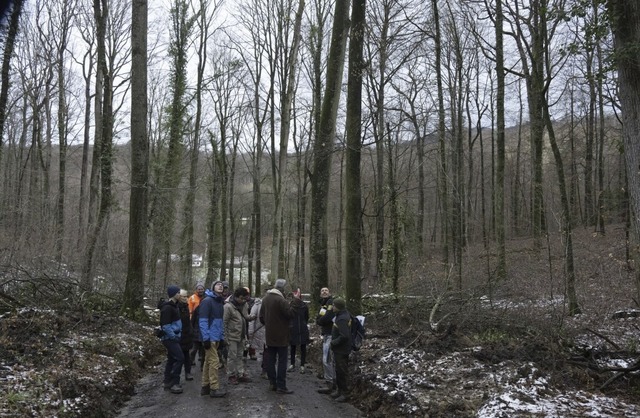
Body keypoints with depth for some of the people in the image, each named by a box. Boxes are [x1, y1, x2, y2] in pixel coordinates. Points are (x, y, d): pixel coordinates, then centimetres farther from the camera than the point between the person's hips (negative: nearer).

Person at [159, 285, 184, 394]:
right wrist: (174, 337, -17)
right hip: (169, 338, -10)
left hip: (173, 337, 10)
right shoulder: (167, 308, -19)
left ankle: (168, 383, 23)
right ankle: (173, 383, -6)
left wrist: (177, 335, 13)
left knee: (171, 359, 14)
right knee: (180, 358, -12)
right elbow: (166, 326, -22)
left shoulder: (174, 305, 12)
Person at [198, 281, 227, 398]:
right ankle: (214, 388, 0)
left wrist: (222, 335, 14)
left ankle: (205, 386, 20)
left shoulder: (220, 302, 15)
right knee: (214, 361, -7)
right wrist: (206, 338, -22)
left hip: (216, 337, 9)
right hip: (210, 337, -9)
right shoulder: (207, 301, -13)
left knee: (208, 361, 14)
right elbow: (202, 321, -18)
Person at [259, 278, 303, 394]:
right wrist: (296, 302, -17)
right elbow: (290, 313, -20)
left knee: (270, 359, 12)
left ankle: (272, 383, 18)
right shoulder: (281, 300, -20)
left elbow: (262, 317, 14)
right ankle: (281, 386, 0)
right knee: (282, 360, -1)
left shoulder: (265, 298, 7)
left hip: (269, 335, 8)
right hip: (281, 336, -7)